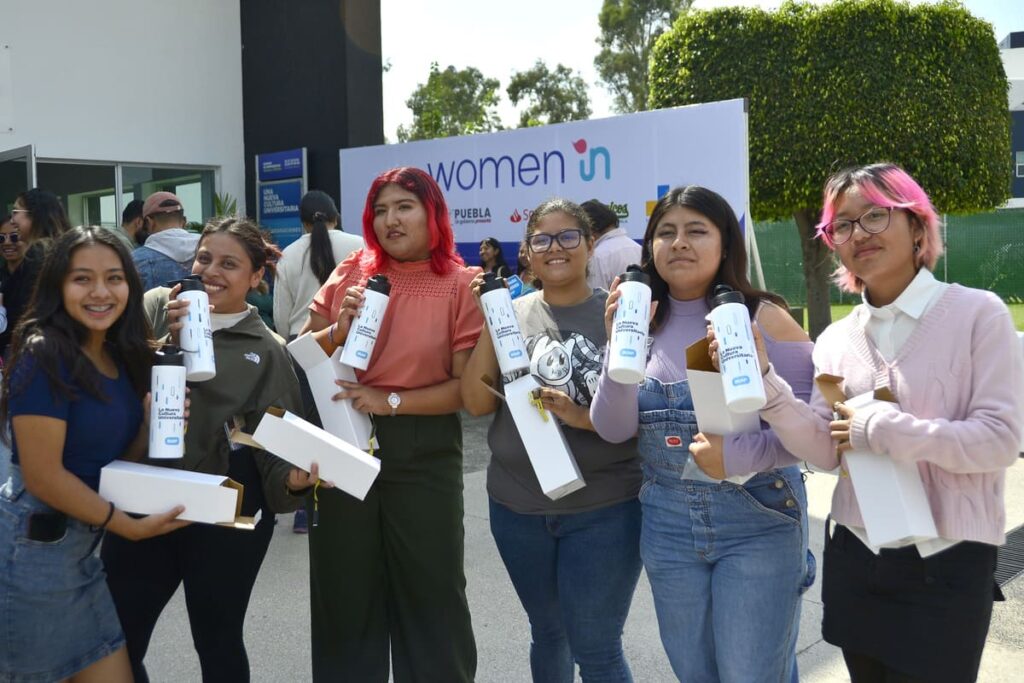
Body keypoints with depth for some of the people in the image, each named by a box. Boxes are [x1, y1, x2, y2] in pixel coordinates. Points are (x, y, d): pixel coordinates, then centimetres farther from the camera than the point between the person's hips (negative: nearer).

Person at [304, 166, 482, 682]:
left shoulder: (462, 286, -6)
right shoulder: (351, 273, 3)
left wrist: (392, 400, -19)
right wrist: (338, 330, -11)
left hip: (424, 451, -3)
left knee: (429, 589, 11)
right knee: (344, 587, 15)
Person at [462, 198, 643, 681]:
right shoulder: (510, 314, 3)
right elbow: (477, 402, -4)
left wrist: (583, 416, -23)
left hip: (604, 509, -3)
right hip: (517, 506, 4)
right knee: (547, 631, 22)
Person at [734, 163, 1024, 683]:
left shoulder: (978, 314, -10)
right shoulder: (836, 340, 3)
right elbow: (823, 451, -5)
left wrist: (880, 430, -20)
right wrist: (761, 377, -17)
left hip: (946, 567, -4)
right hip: (854, 560, 5)